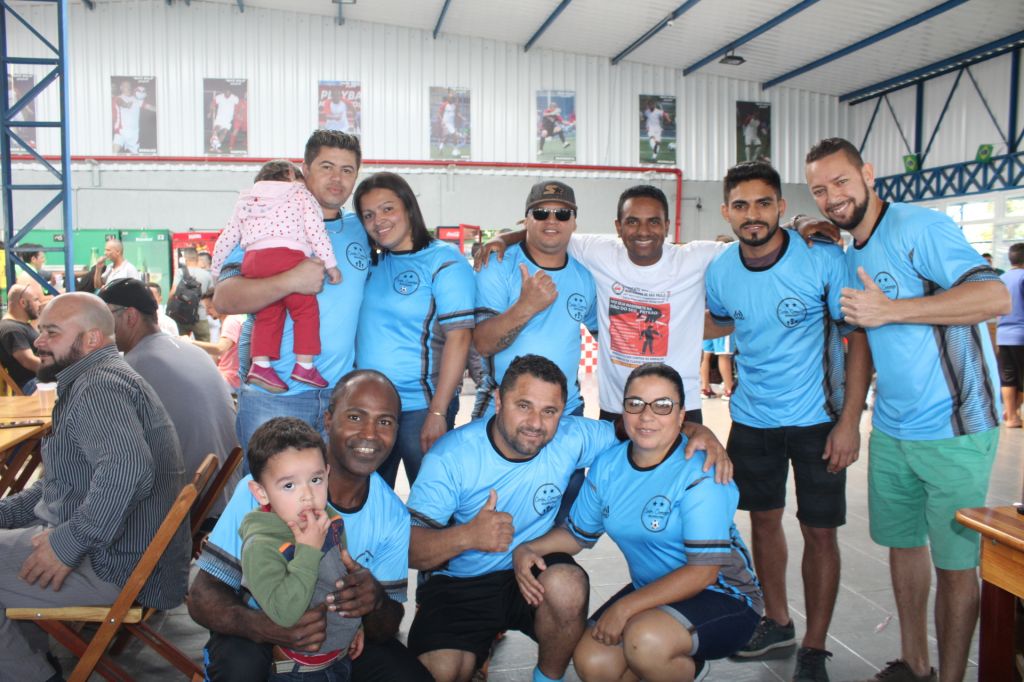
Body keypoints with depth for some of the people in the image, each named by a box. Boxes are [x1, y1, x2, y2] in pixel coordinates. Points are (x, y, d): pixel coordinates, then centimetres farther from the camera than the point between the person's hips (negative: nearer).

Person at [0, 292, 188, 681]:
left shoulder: (99, 385, -18)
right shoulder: (89, 383, 18)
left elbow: (127, 469, -36)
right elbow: (62, 485, 25)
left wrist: (69, 542, -28)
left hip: (121, 568, -11)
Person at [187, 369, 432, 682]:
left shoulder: (395, 516, -10)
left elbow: (387, 630, -5)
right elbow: (203, 597, -19)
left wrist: (376, 602, -30)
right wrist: (267, 628, -40)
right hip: (260, 635, -3)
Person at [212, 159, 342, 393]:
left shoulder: (245, 202, 32)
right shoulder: (300, 194, 19)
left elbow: (226, 239, 28)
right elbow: (315, 229, 6)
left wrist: (216, 270, 37)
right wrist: (330, 263, 6)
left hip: (251, 260, 5)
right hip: (287, 256, -5)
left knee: (268, 314, 11)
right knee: (305, 309, 3)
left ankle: (260, 364, -3)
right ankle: (304, 365, -4)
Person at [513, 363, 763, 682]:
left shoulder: (699, 473, -20)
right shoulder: (608, 464, -1)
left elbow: (703, 570, -23)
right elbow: (576, 534, 10)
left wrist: (625, 607, -26)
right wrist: (526, 550, -9)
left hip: (723, 596, -6)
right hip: (654, 593, 6)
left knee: (646, 638, -32)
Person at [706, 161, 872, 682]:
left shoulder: (822, 259, -17)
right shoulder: (720, 273, -6)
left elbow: (858, 339, -12)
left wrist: (849, 421, -17)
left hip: (818, 418, -4)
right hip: (751, 418, 4)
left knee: (819, 532, 2)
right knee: (763, 518, 15)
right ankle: (778, 621, 36)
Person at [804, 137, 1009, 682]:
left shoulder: (918, 227, -14)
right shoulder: (851, 257, 11)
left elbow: (995, 296, -24)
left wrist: (889, 310, -25)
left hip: (952, 430, -8)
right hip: (890, 429, 8)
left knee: (954, 564, 3)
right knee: (902, 542, 17)